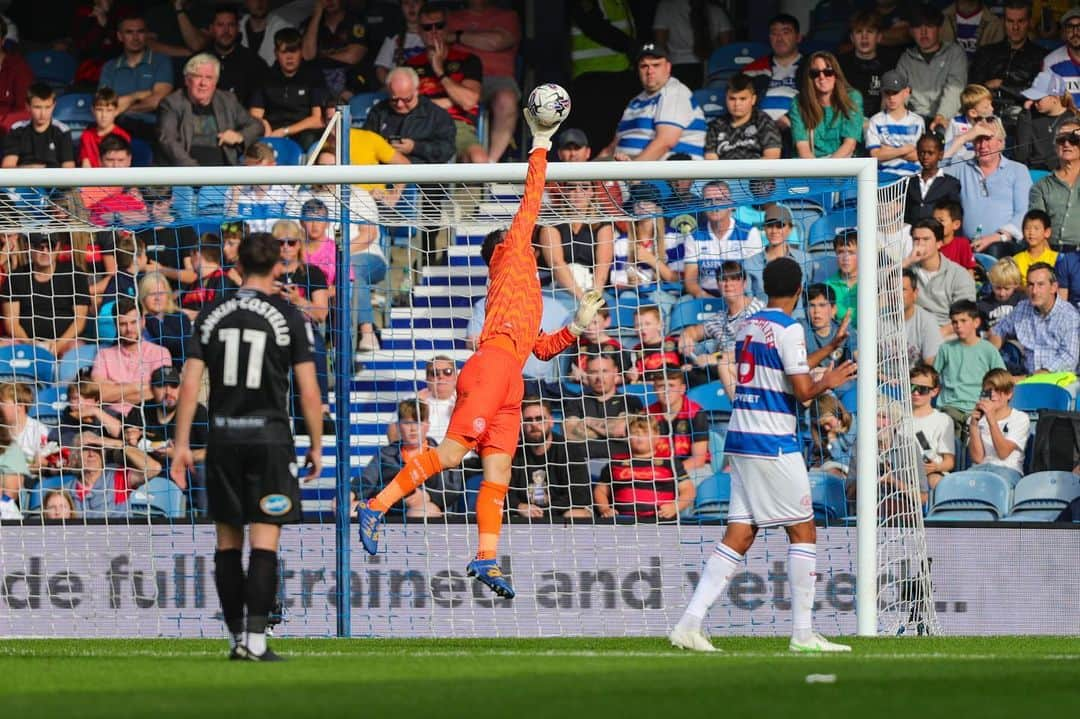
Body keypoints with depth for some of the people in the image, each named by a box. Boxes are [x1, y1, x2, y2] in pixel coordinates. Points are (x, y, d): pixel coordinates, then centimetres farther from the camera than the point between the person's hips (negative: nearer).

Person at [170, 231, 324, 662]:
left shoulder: (212, 316, 5)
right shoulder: (289, 317, -3)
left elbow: (190, 385, 1)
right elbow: (309, 390, -5)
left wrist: (182, 444, 5)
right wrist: (316, 445, 4)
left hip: (223, 437, 3)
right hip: (269, 437, -3)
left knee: (228, 541, 10)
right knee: (265, 541, -4)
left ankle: (236, 636, 14)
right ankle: (255, 638, -11)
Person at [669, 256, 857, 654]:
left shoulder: (749, 324, 14)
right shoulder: (789, 329, -10)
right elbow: (802, 391, -13)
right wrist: (828, 382, 7)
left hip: (740, 440, 7)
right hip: (773, 442, -7)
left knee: (739, 534, 4)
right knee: (803, 530, 2)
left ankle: (690, 622, -6)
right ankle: (802, 632, 1)